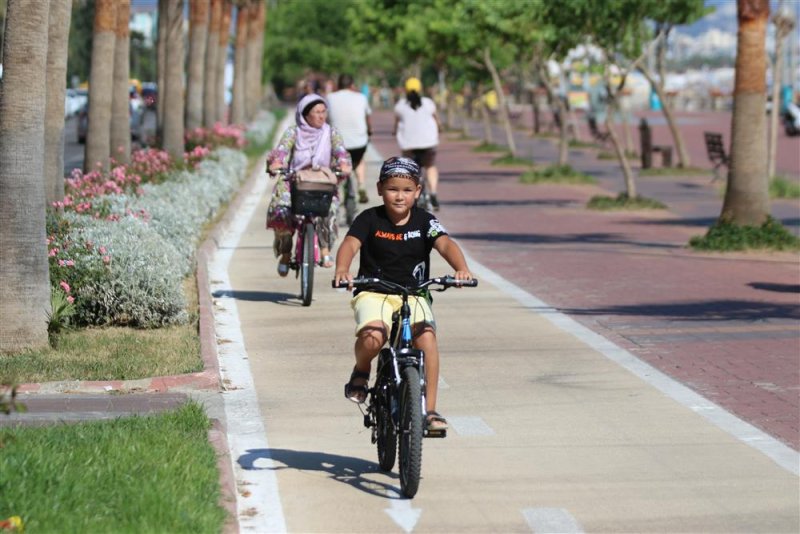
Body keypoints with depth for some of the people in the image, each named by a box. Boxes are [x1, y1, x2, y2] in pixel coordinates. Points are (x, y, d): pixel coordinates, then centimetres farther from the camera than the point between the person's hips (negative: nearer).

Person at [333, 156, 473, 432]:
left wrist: (461, 268, -37)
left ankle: (430, 409, -14)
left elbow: (445, 244, -16)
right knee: (372, 337, -31)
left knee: (426, 335, -25)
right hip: (373, 292, -2)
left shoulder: (424, 221, 0)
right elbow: (350, 243, -18)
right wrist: (342, 270, -40)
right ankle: (361, 371, 5)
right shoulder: (370, 219, -3)